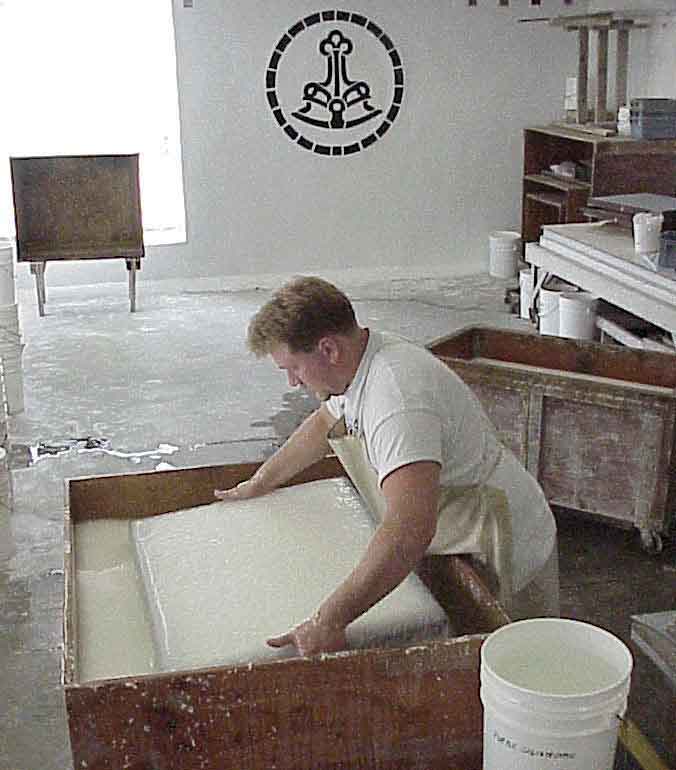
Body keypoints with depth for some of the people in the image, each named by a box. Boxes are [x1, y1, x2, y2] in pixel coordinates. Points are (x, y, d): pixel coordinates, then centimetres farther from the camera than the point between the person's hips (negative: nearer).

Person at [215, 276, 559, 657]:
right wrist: (259, 483, 24)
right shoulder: (362, 360, -2)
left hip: (508, 557, -9)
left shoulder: (398, 398, -34)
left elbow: (411, 530, -46)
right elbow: (325, 422, 21)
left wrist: (328, 621, -45)